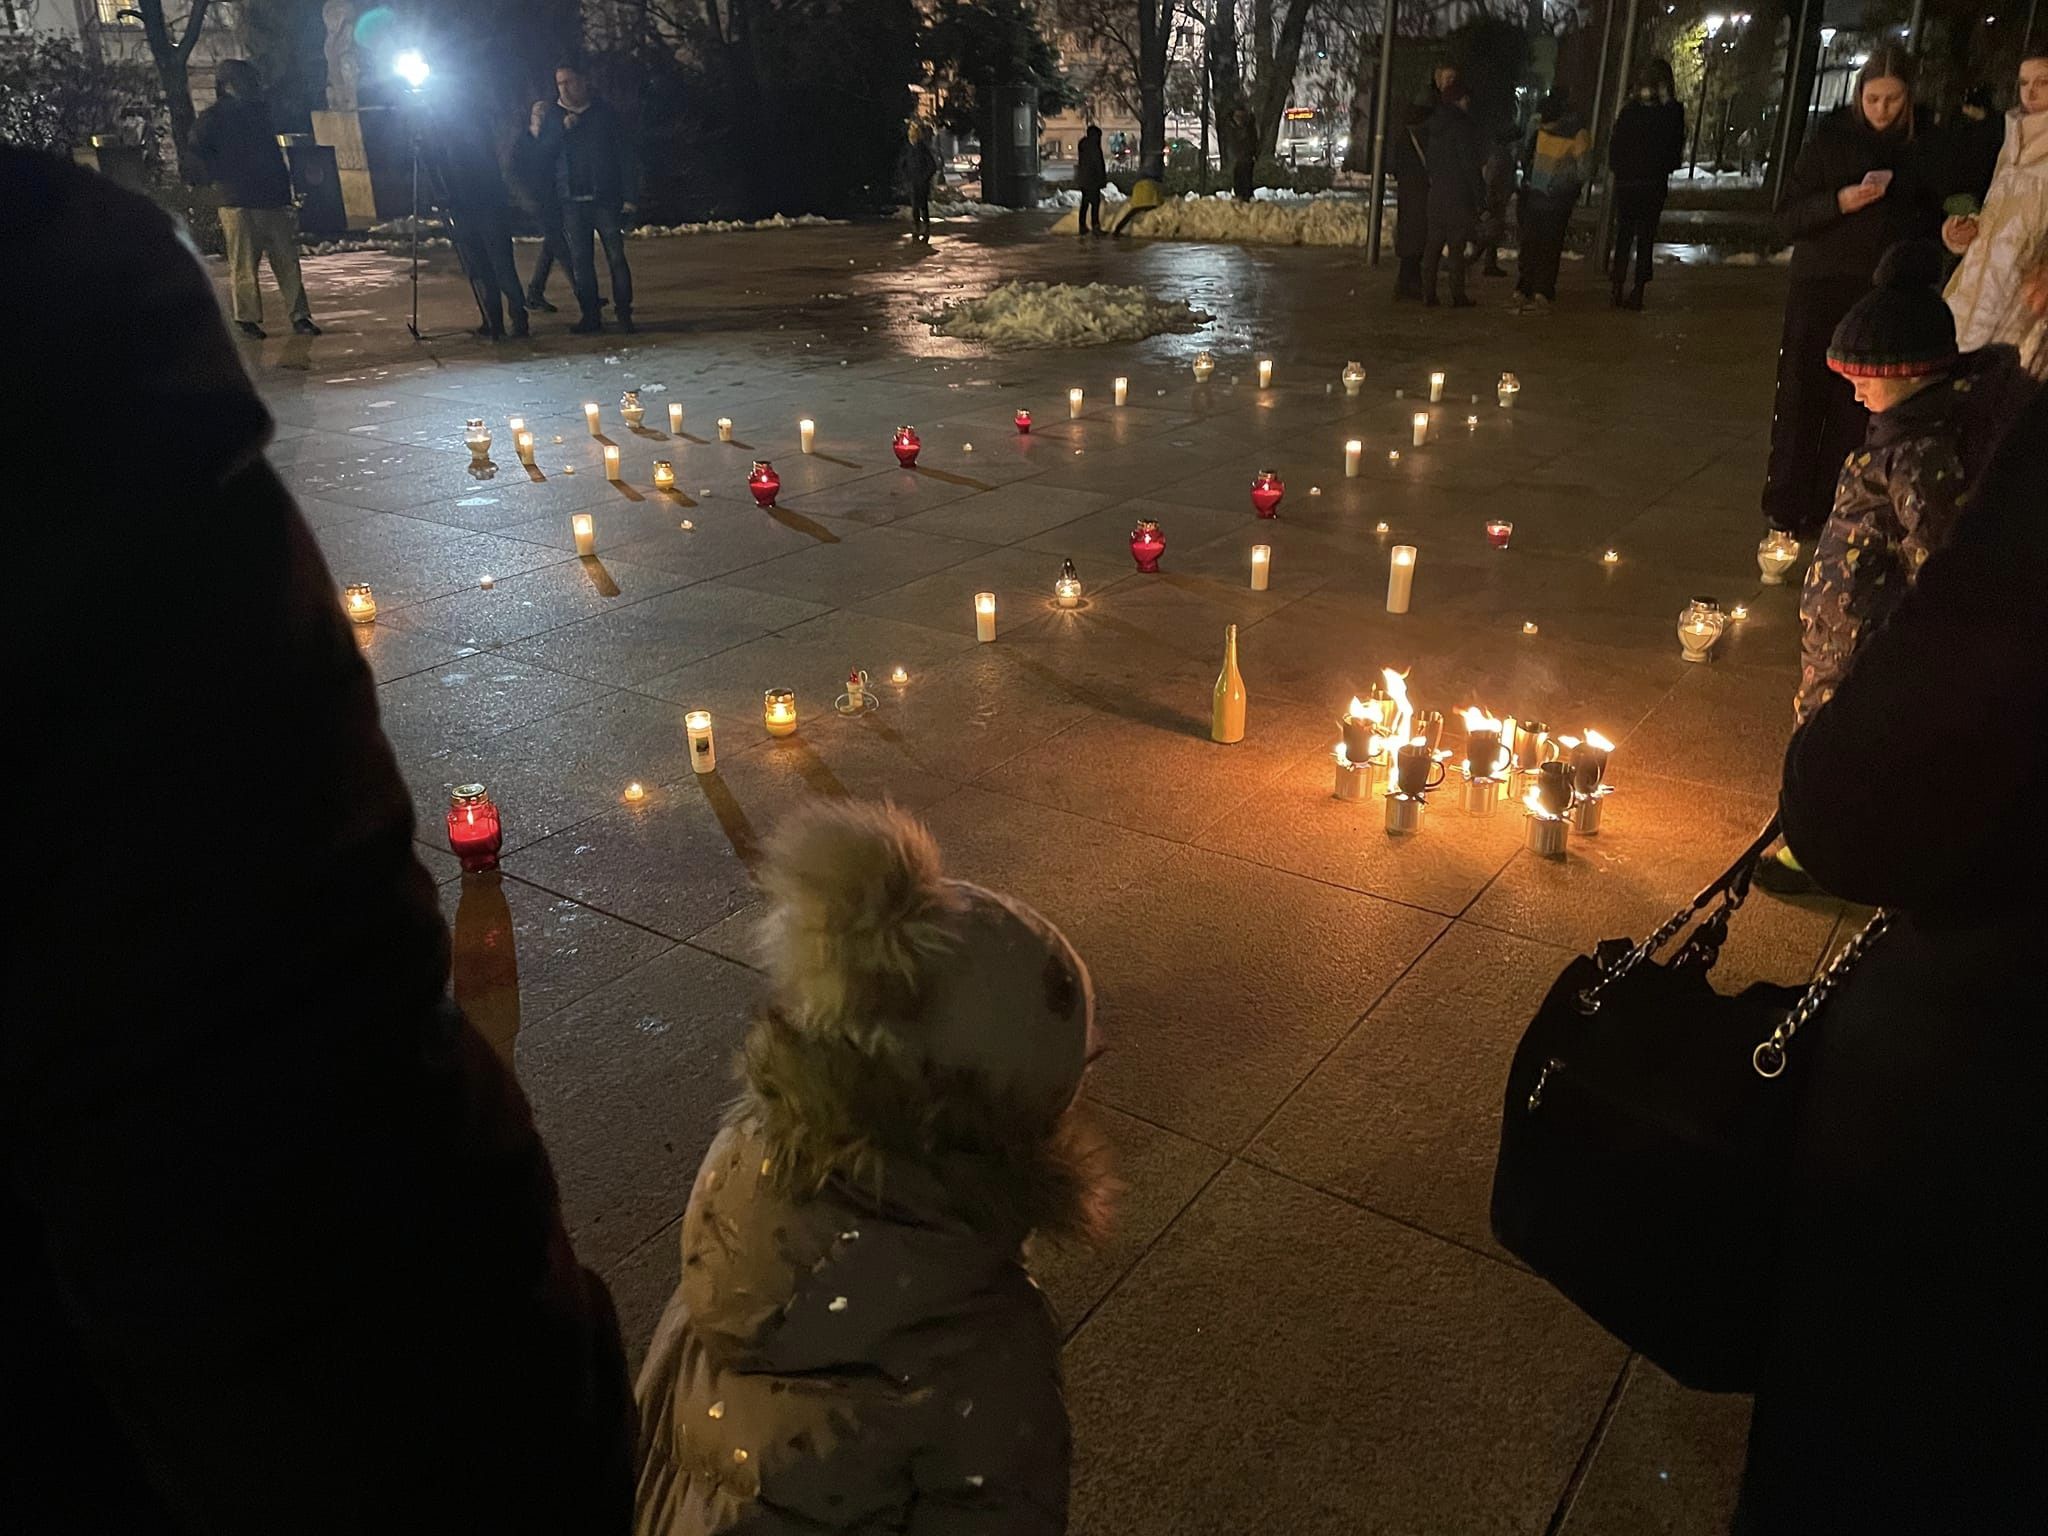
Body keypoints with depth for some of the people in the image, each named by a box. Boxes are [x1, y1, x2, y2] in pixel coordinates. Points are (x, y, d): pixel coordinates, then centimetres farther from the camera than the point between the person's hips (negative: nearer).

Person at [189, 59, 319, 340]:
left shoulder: (260, 110, 17)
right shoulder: (214, 117, -1)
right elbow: (196, 150, -8)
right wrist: (222, 176, -9)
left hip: (273, 198, 5)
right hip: (238, 203, -5)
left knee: (287, 261, 3)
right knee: (243, 264, -3)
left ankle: (299, 315, 6)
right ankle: (246, 318, 3)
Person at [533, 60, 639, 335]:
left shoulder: (605, 112, 6)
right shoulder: (552, 114, 12)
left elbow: (626, 155, 3)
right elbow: (542, 154, 6)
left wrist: (630, 196, -5)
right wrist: (563, 129, -8)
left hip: (606, 198, -2)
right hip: (571, 200, 2)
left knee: (616, 256, -6)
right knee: (580, 260, 1)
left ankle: (624, 312, 3)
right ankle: (590, 315, 6)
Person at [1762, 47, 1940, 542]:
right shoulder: (1831, 139, 2)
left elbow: (1931, 222, 16)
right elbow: (1789, 216, -2)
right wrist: (1840, 201, -18)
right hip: (1821, 291, -1)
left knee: (1855, 408, -1)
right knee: (1802, 398, -2)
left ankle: (1828, 510, 6)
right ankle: (1786, 505, 7)